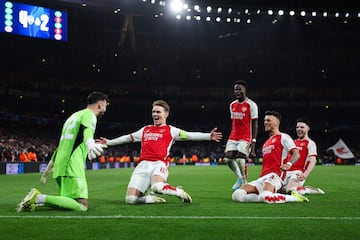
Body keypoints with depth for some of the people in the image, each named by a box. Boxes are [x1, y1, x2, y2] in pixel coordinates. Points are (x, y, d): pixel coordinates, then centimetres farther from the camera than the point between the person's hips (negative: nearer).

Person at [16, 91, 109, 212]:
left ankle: (36, 198, -1)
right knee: (82, 206, -16)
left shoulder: (74, 115, 28)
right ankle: (39, 197, -22)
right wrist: (90, 144, -48)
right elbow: (87, 129, -25)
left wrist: (48, 170, 36)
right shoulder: (89, 115, 0)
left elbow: (62, 144, 32)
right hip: (72, 166, -9)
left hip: (61, 166, 9)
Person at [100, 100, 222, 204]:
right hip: (143, 165, 4)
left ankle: (179, 192, -8)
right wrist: (108, 142, 44)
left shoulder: (170, 130, 13)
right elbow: (128, 137, 38)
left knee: (157, 187, -38)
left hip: (159, 164, -4)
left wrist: (208, 136, -13)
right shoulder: (145, 129, 27)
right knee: (130, 199, -15)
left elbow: (189, 135, 1)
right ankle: (150, 198, 13)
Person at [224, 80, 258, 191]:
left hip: (245, 137, -6)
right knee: (228, 158, -2)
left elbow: (254, 125, -8)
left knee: (240, 159, -16)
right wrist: (229, 140, 16)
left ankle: (245, 183, 3)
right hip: (233, 137, 6)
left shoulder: (251, 105, -7)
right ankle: (239, 177, 22)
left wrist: (253, 142, -14)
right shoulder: (232, 105, 12)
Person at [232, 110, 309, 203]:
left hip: (275, 175, -7)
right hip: (262, 178, 7)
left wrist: (288, 164, -26)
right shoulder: (266, 142, 30)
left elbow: (296, 154, -7)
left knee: (265, 197, -39)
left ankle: (295, 197, -15)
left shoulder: (283, 137, 6)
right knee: (237, 195, -15)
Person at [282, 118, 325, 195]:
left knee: (291, 190, -29)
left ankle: (308, 190, -1)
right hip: (288, 171, 8)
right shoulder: (294, 142, 19)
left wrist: (305, 174, -26)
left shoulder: (310, 143, -2)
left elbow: (313, 161, -13)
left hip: (298, 172, -8)